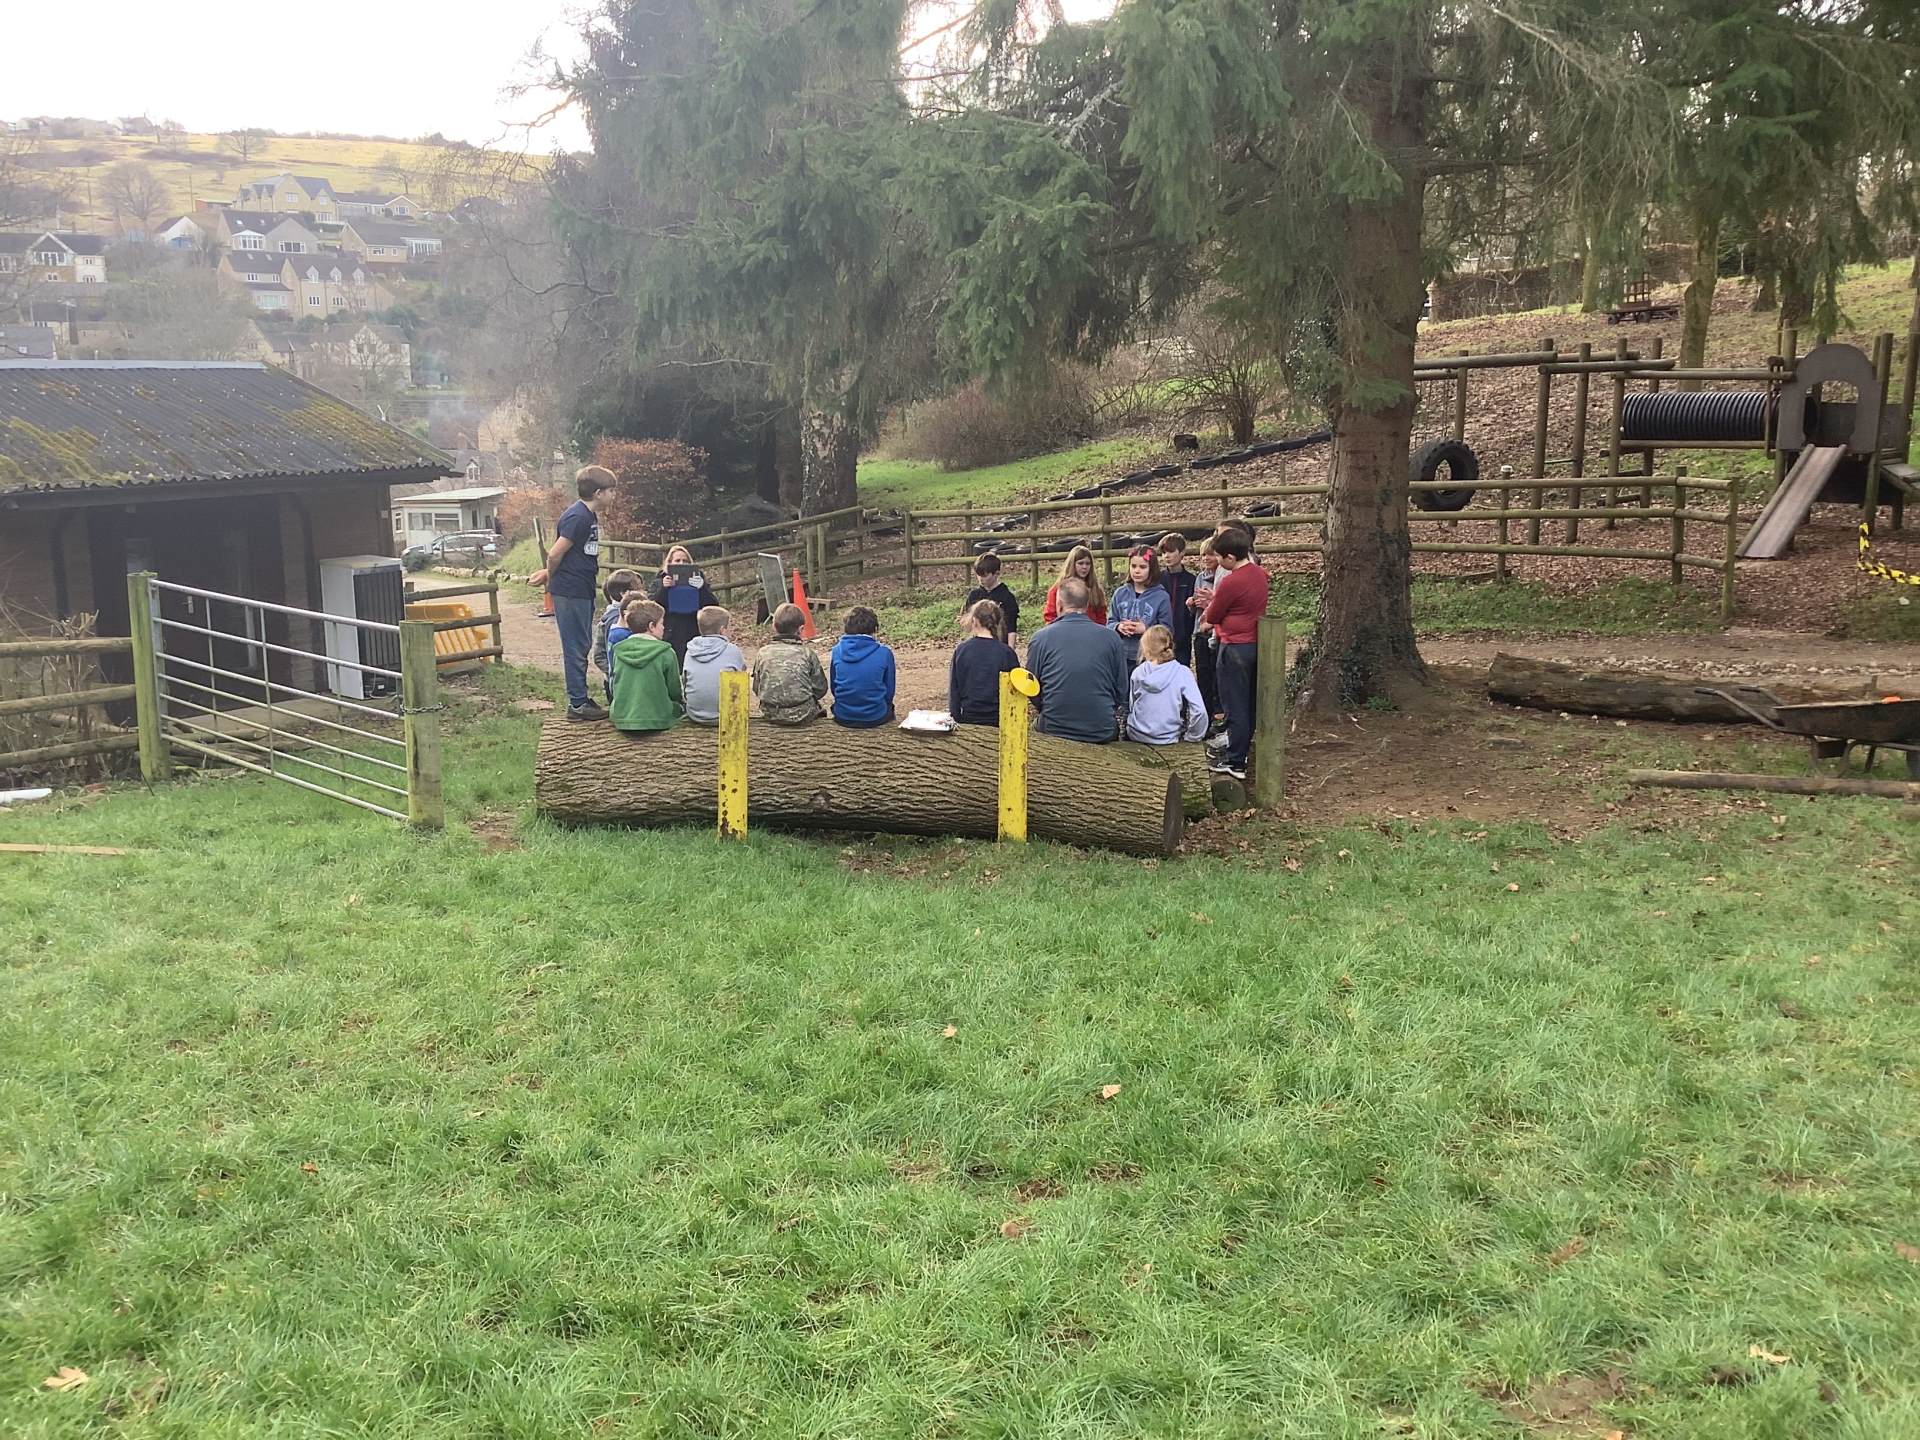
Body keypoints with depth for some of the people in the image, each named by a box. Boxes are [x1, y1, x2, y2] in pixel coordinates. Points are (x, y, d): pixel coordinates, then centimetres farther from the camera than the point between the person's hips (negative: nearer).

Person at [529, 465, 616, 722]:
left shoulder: (590, 516, 13)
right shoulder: (576, 517, -18)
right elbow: (555, 554, -19)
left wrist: (549, 574, 11)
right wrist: (551, 577, -3)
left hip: (583, 591, 10)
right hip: (571, 592, -10)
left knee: (582, 646, 15)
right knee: (576, 648, -3)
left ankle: (580, 699, 23)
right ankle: (577, 705, 3)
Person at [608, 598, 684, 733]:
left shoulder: (619, 651, 3)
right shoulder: (666, 653, -9)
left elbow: (615, 688, 13)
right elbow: (675, 692, 0)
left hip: (621, 719, 5)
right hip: (657, 721, -5)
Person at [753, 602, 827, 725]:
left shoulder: (763, 653, -1)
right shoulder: (807, 653, -5)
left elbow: (756, 689, 5)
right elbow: (820, 688, -1)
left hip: (771, 715, 2)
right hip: (802, 715, -2)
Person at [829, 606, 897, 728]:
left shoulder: (837, 650, -6)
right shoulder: (884, 653, -12)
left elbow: (833, 687, 5)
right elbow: (889, 692, -1)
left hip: (842, 718, 2)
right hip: (875, 718, -2)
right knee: (890, 707, 32)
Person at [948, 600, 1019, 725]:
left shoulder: (961, 650, -4)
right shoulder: (1007, 652, -7)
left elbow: (953, 689, 1)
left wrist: (955, 717, 10)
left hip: (967, 719, 1)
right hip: (998, 720, -1)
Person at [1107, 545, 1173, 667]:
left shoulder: (1161, 597, -5)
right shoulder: (1120, 594, 5)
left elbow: (1167, 631, -6)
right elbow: (1110, 623, 10)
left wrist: (1145, 630, -20)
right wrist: (1118, 627, -12)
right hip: (1122, 658, 3)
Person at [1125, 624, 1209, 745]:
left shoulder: (1137, 672, -5)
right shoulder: (1182, 673, -11)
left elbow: (1131, 707, 6)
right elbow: (1199, 711, -17)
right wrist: (1192, 736, -3)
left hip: (1136, 735, 1)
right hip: (1168, 738, -1)